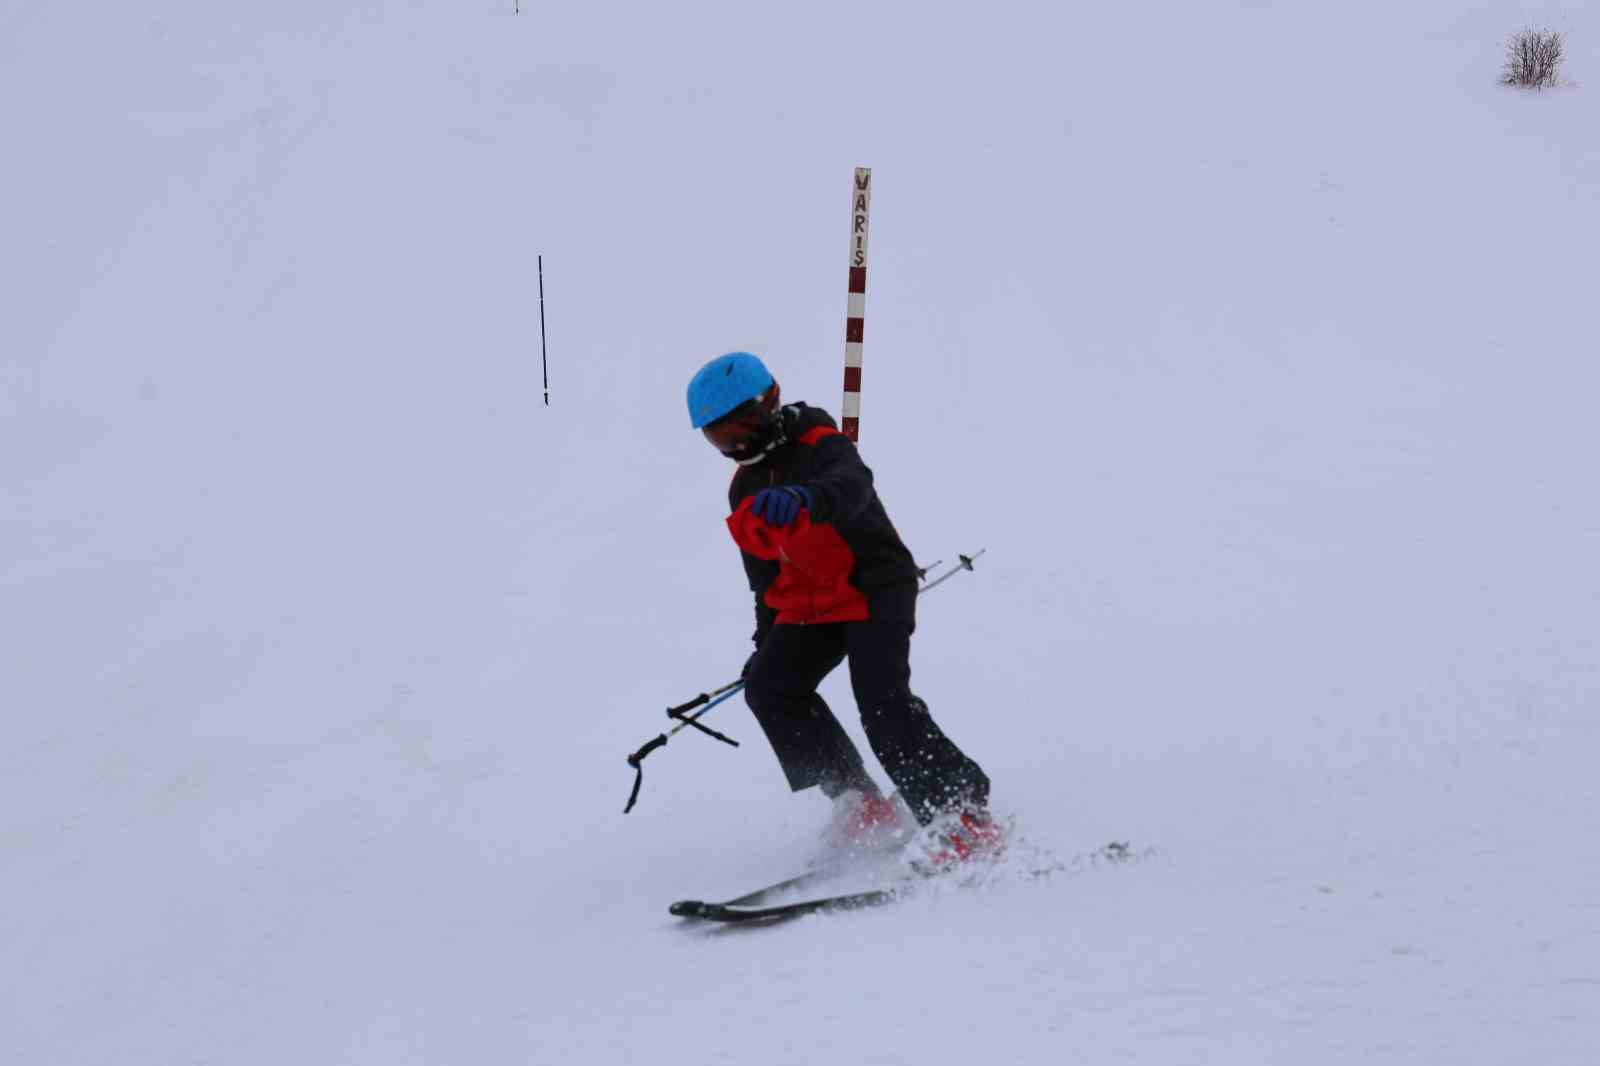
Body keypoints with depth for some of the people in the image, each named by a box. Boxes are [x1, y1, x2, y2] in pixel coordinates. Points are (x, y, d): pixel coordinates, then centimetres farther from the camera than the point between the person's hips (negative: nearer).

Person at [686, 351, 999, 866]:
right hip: (810, 609, 8)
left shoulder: (821, 447, -14)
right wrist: (767, 639, 26)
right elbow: (763, 573, 25)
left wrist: (806, 498, -62)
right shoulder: (745, 489, 12)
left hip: (874, 591, -8)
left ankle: (963, 817, -19)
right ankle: (859, 803, -10)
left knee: (883, 704, -23)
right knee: (768, 686, -14)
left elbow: (853, 485, -40)